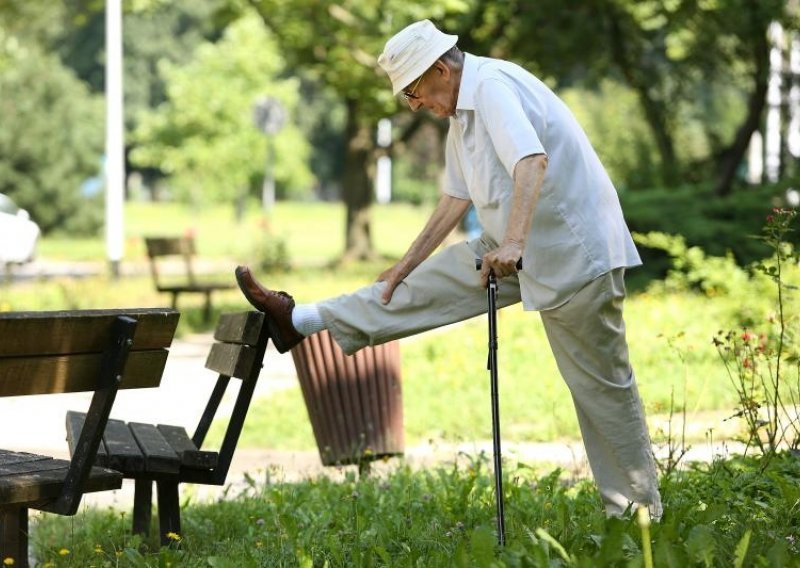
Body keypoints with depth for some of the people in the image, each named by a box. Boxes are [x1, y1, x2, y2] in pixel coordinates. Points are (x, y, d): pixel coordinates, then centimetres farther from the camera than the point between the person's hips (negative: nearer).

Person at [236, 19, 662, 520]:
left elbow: (532, 161, -34)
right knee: (433, 280, 12)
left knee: (601, 383, -4)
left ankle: (639, 513, 2)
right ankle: (303, 322, 20)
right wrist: (405, 266, 25)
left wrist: (513, 243, -43)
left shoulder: (493, 86, -17)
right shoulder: (462, 113, 15)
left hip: (574, 251, -9)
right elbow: (456, 200, 22)